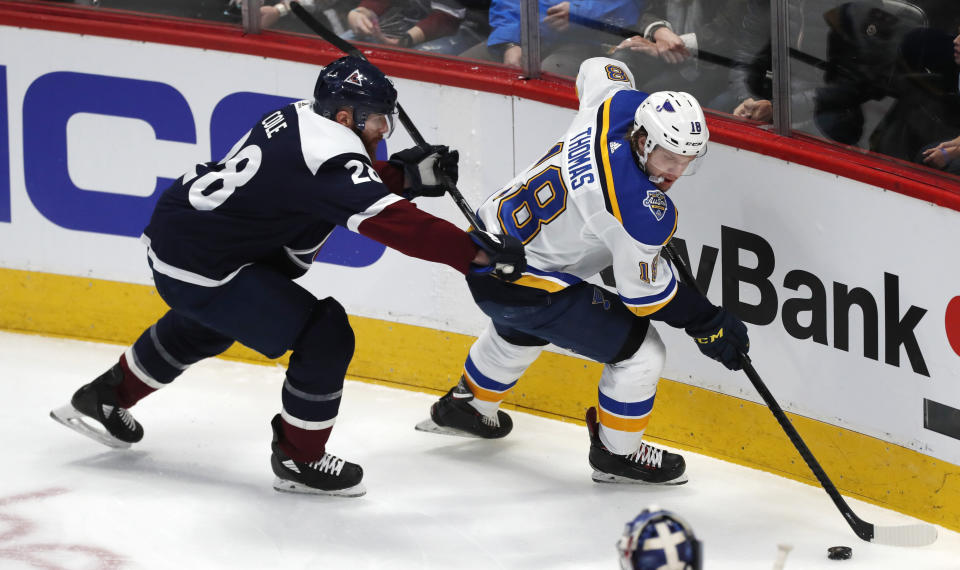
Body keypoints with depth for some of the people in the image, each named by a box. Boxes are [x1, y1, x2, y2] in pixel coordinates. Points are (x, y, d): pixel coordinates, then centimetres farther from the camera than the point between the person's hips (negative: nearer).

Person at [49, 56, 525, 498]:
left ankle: (103, 399, 55)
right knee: (326, 336, -10)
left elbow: (353, 184, 16)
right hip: (200, 267, -10)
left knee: (205, 326, 39)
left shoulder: (300, 118, 1)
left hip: (174, 233, 10)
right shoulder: (326, 158, -26)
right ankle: (299, 460, 6)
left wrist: (407, 174, 2)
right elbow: (391, 223, -34)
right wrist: (477, 254, -34)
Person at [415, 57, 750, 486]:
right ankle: (617, 453, 16)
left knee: (522, 330, 41)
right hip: (524, 285, -10)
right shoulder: (639, 207, -31)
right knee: (641, 350, -4)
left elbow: (598, 69, 15)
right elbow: (645, 292, -20)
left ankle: (466, 406, 64)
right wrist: (707, 323, -9)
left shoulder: (620, 104, -10)